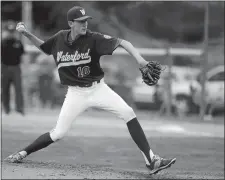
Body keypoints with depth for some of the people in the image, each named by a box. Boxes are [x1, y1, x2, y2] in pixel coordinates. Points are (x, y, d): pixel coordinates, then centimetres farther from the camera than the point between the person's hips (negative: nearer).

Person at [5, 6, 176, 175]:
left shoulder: (93, 38, -15)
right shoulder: (60, 38, -5)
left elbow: (122, 42, -21)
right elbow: (43, 46, 17)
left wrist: (139, 58, -37)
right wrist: (27, 34, 1)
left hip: (98, 88, -1)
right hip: (75, 93, 1)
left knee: (128, 113, -20)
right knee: (58, 133, -5)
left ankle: (151, 161, -19)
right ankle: (23, 152, 19)